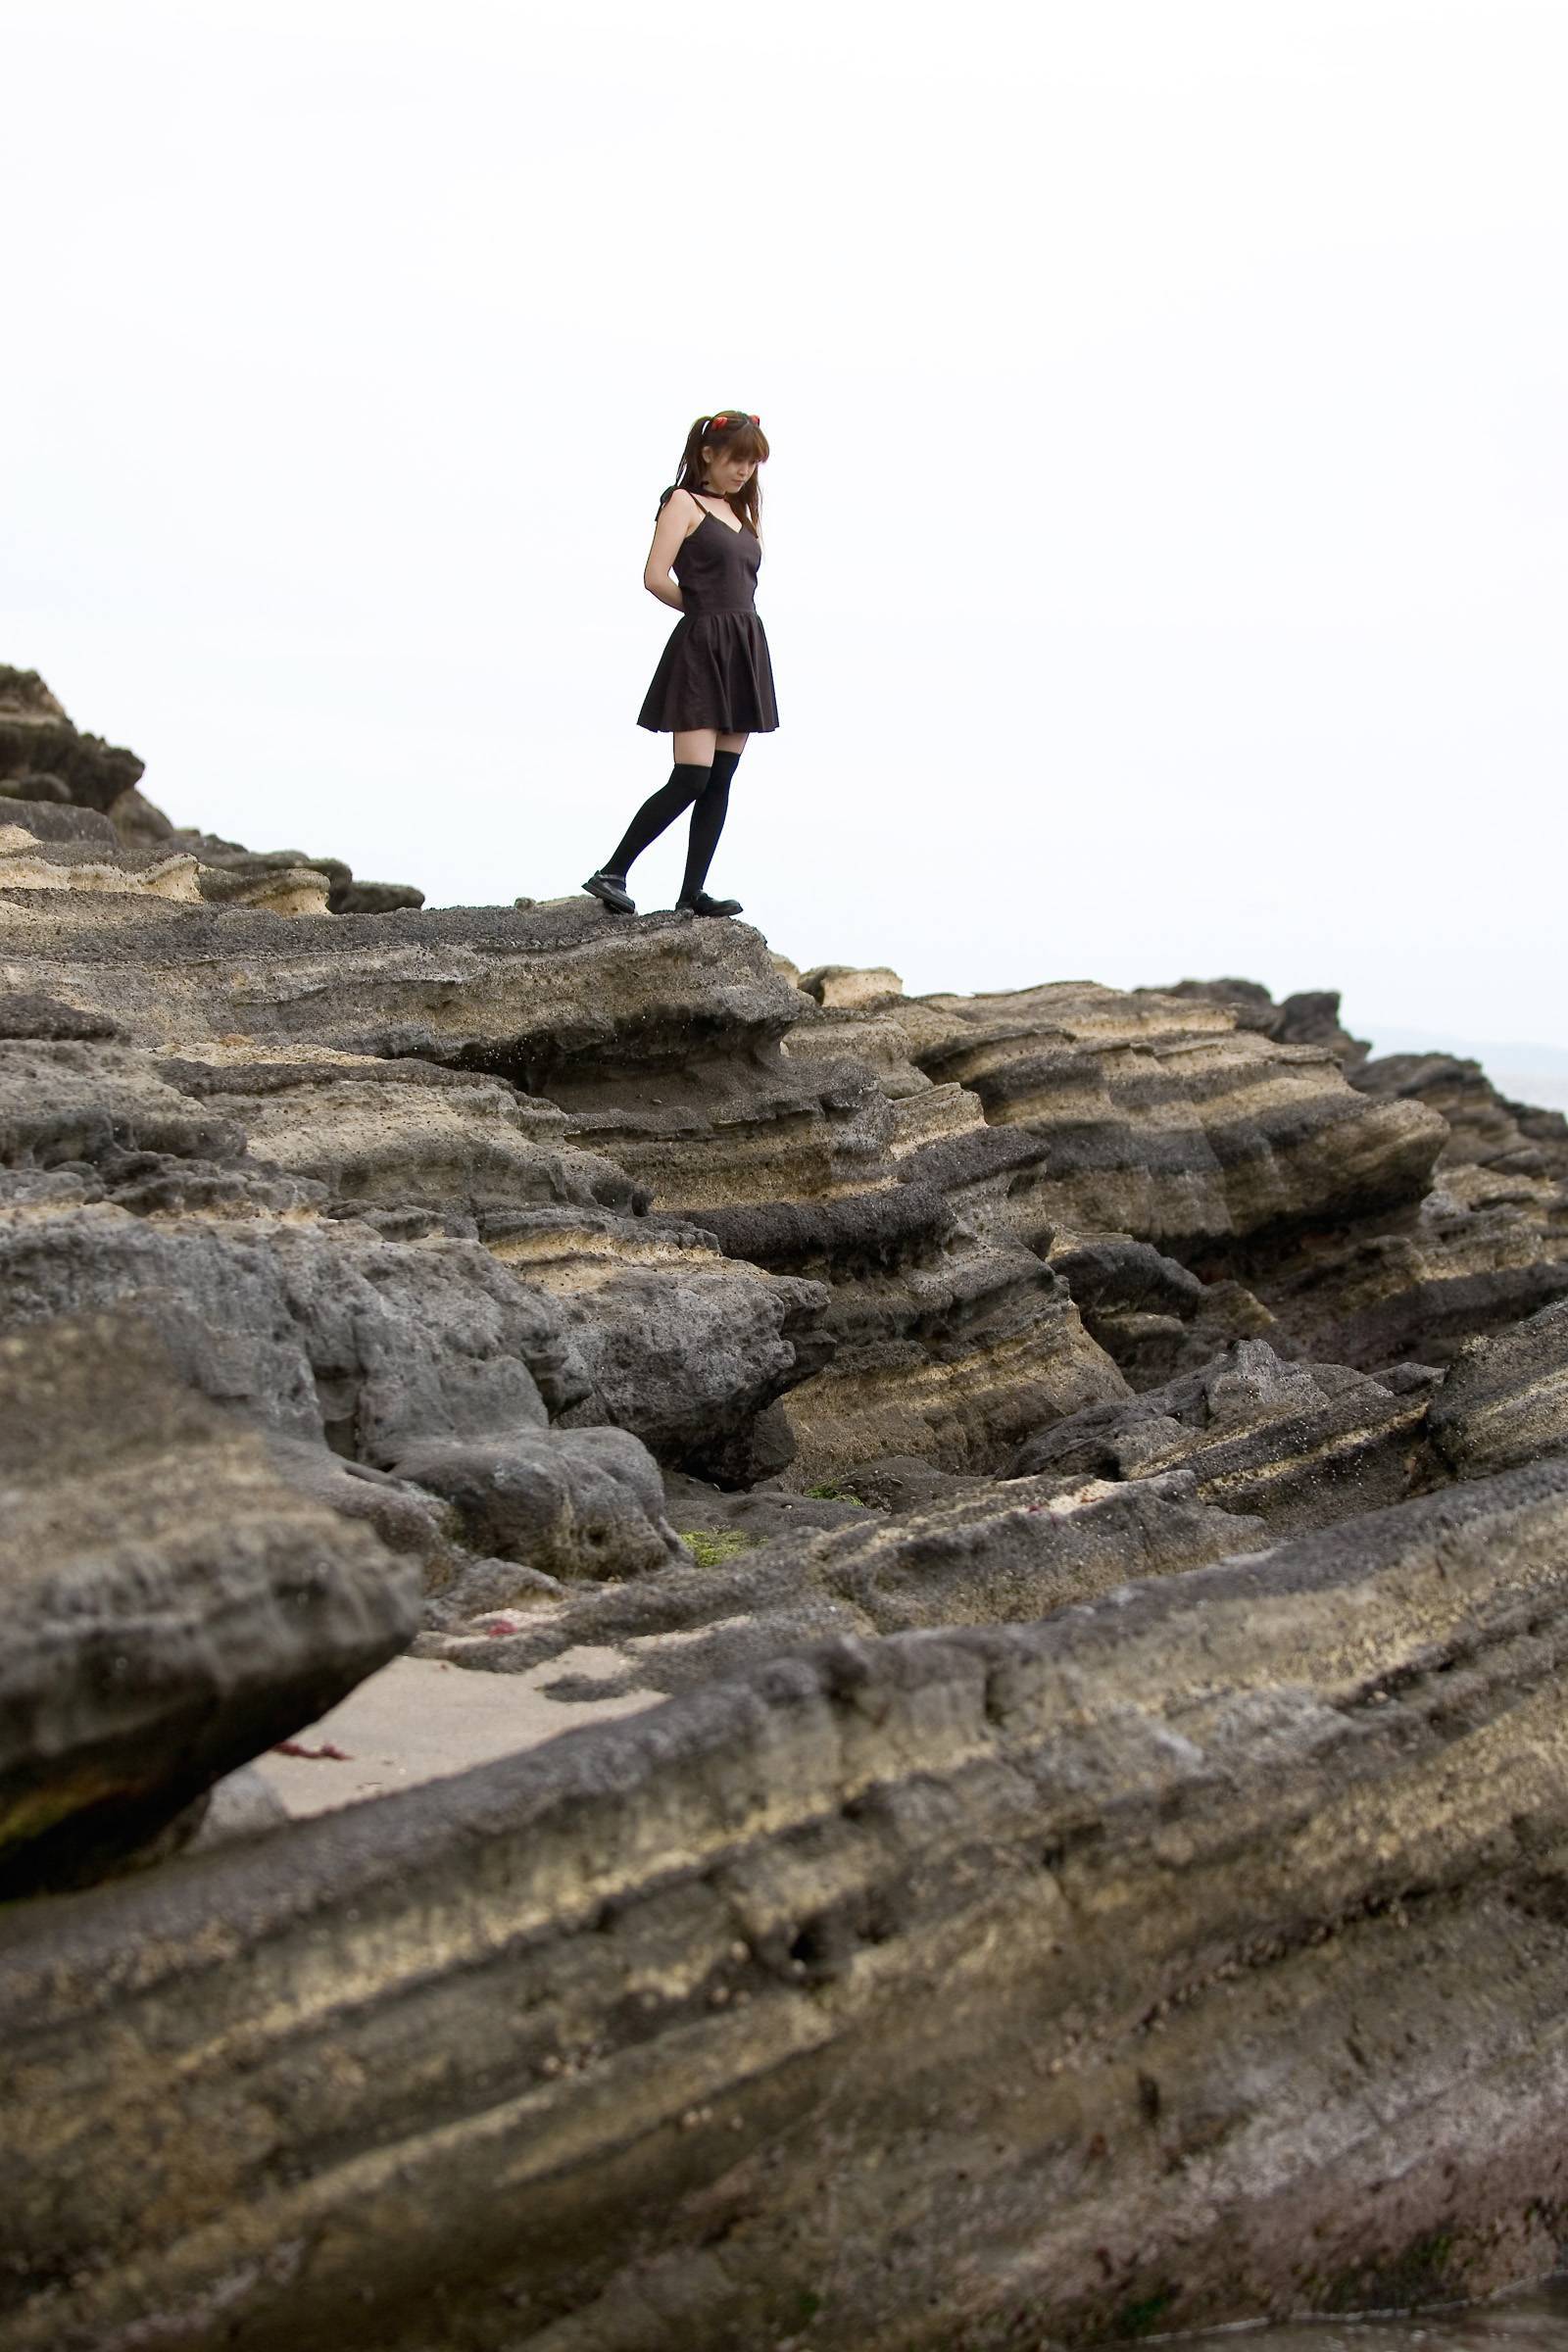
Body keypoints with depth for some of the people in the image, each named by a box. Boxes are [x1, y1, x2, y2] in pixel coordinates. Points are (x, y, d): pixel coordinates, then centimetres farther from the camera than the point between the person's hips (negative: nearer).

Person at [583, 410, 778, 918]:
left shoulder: (740, 512, 19)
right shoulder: (685, 502, -2)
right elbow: (656, 578, -11)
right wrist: (703, 611, 2)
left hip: (745, 650, 8)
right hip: (701, 650, -7)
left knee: (720, 782, 3)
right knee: (691, 780, -13)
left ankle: (692, 893, 6)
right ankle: (611, 874, -6)